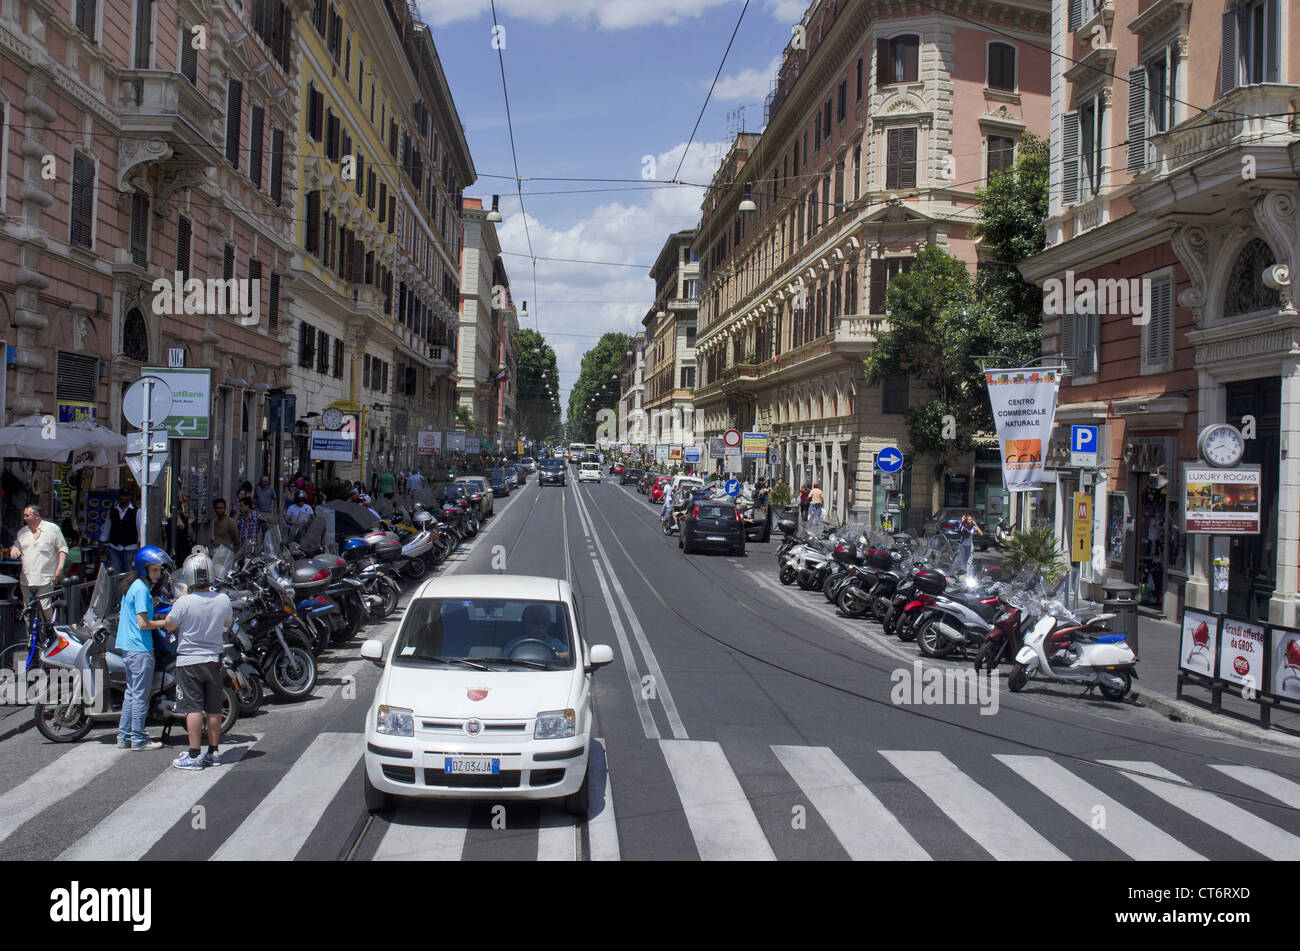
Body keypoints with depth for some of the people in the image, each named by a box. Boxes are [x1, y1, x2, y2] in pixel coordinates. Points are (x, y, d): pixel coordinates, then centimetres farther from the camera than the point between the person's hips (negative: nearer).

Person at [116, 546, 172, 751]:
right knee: (140, 694, -3)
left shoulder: (134, 586, 15)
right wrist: (163, 623, -6)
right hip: (140, 649, -10)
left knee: (131, 692, 16)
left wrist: (157, 621, 18)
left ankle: (124, 736, 21)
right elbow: (143, 624, -19)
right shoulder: (142, 589, -15)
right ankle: (138, 738, 3)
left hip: (128, 648, 10)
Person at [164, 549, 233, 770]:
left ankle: (194, 756, 0)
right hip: (213, 660, 4)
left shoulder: (184, 602, -18)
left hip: (189, 661, -4)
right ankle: (214, 752, 19)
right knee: (214, 709, 11)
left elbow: (169, 625, -2)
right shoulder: (223, 600, -5)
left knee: (193, 709, -1)